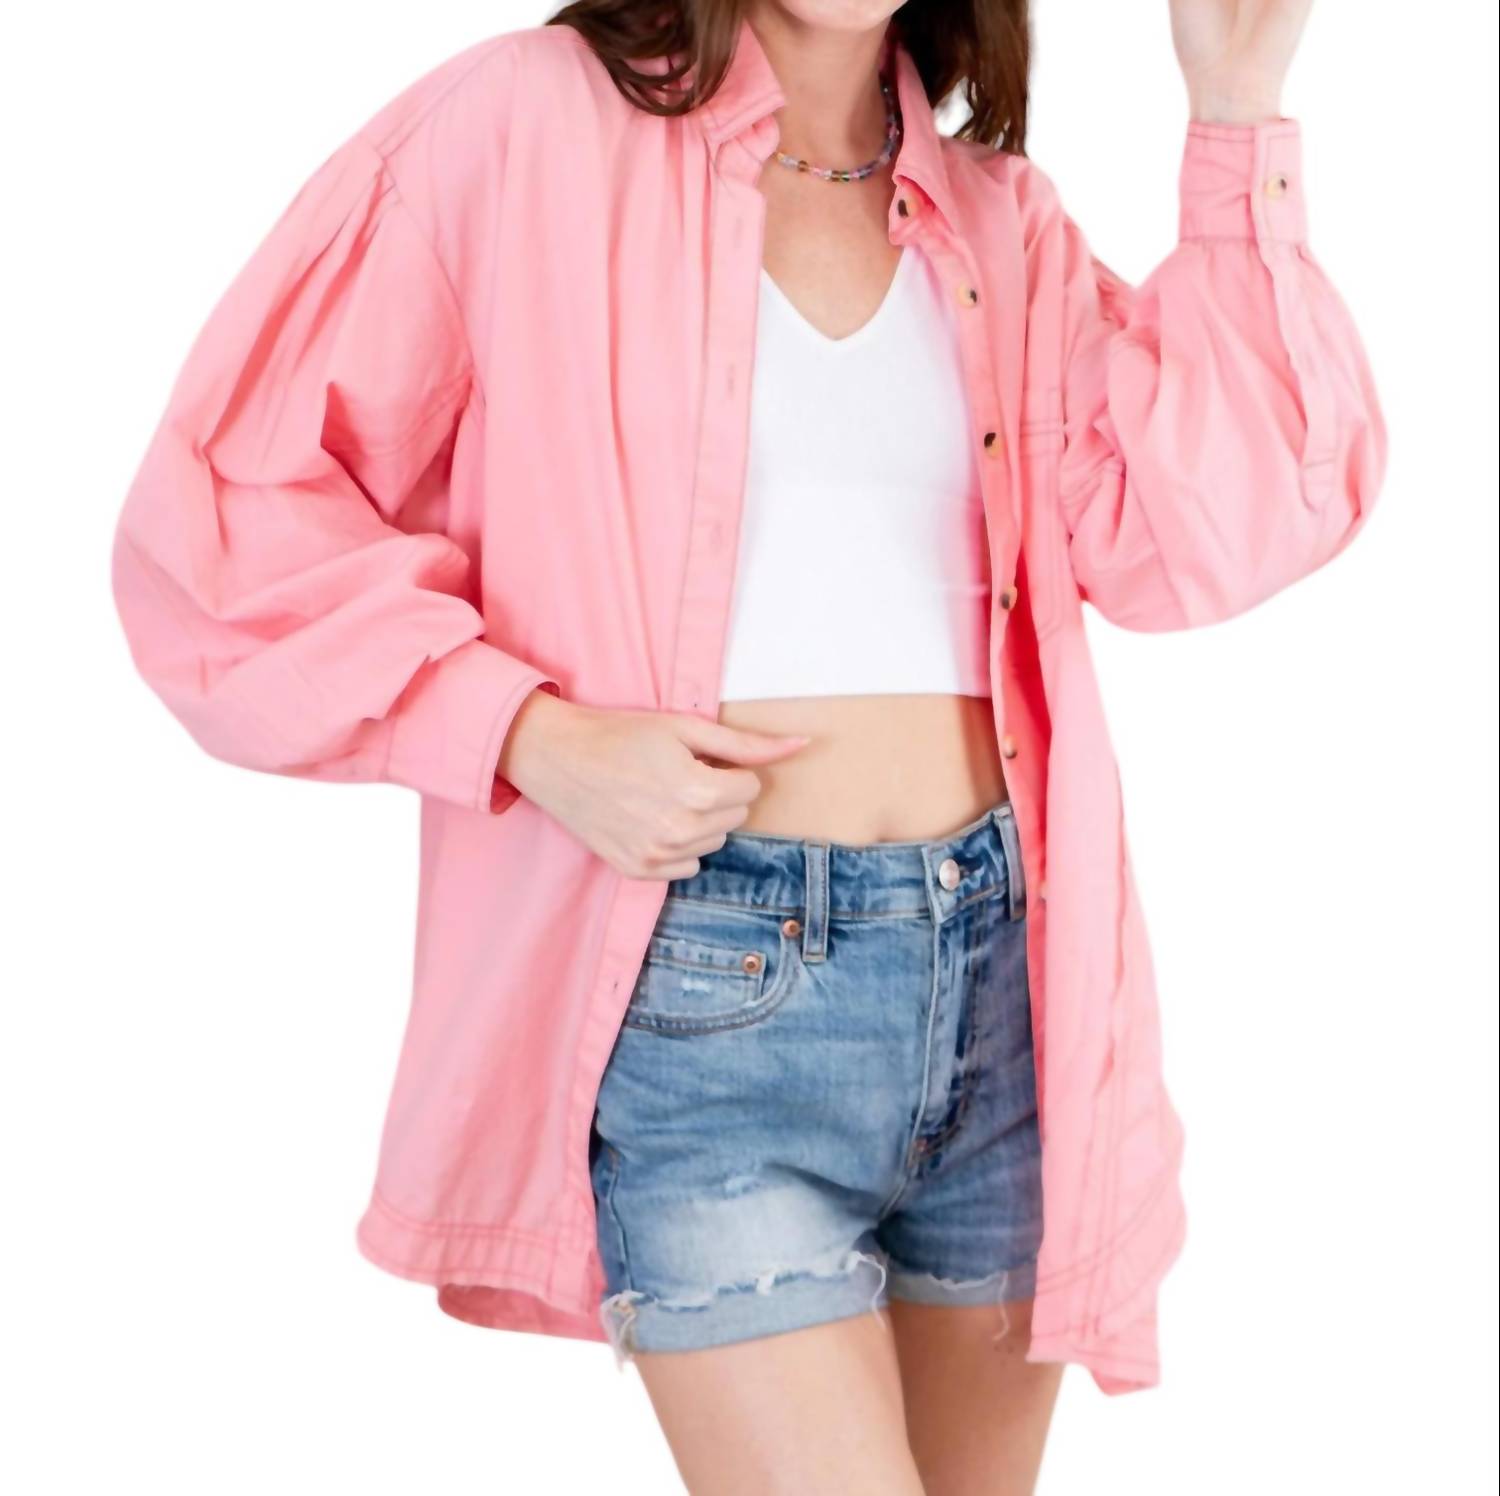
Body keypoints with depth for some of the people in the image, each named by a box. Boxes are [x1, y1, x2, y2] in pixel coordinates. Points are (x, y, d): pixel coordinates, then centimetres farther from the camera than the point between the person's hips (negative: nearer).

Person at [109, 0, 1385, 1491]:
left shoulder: (999, 213, 13)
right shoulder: (522, 123, -2)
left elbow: (1197, 532, -1)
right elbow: (220, 517, -4)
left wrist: (1237, 121, -3)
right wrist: (535, 738, -16)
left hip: (1002, 968, 5)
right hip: (705, 985, -5)